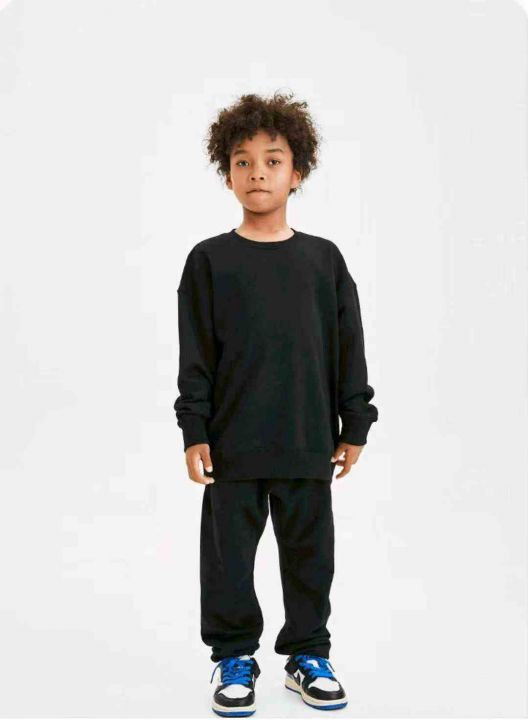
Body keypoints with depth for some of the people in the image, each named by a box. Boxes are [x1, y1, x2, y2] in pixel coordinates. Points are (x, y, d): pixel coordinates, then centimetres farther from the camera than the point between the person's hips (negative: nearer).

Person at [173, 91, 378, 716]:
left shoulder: (323, 259, 4)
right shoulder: (210, 260, 0)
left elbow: (349, 348, 6)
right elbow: (195, 355, 0)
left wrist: (354, 428, 5)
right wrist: (194, 432, -5)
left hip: (308, 441, 1)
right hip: (232, 442, -1)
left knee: (309, 552, 11)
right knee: (230, 553, 7)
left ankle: (307, 653, 28)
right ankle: (235, 657, 24)